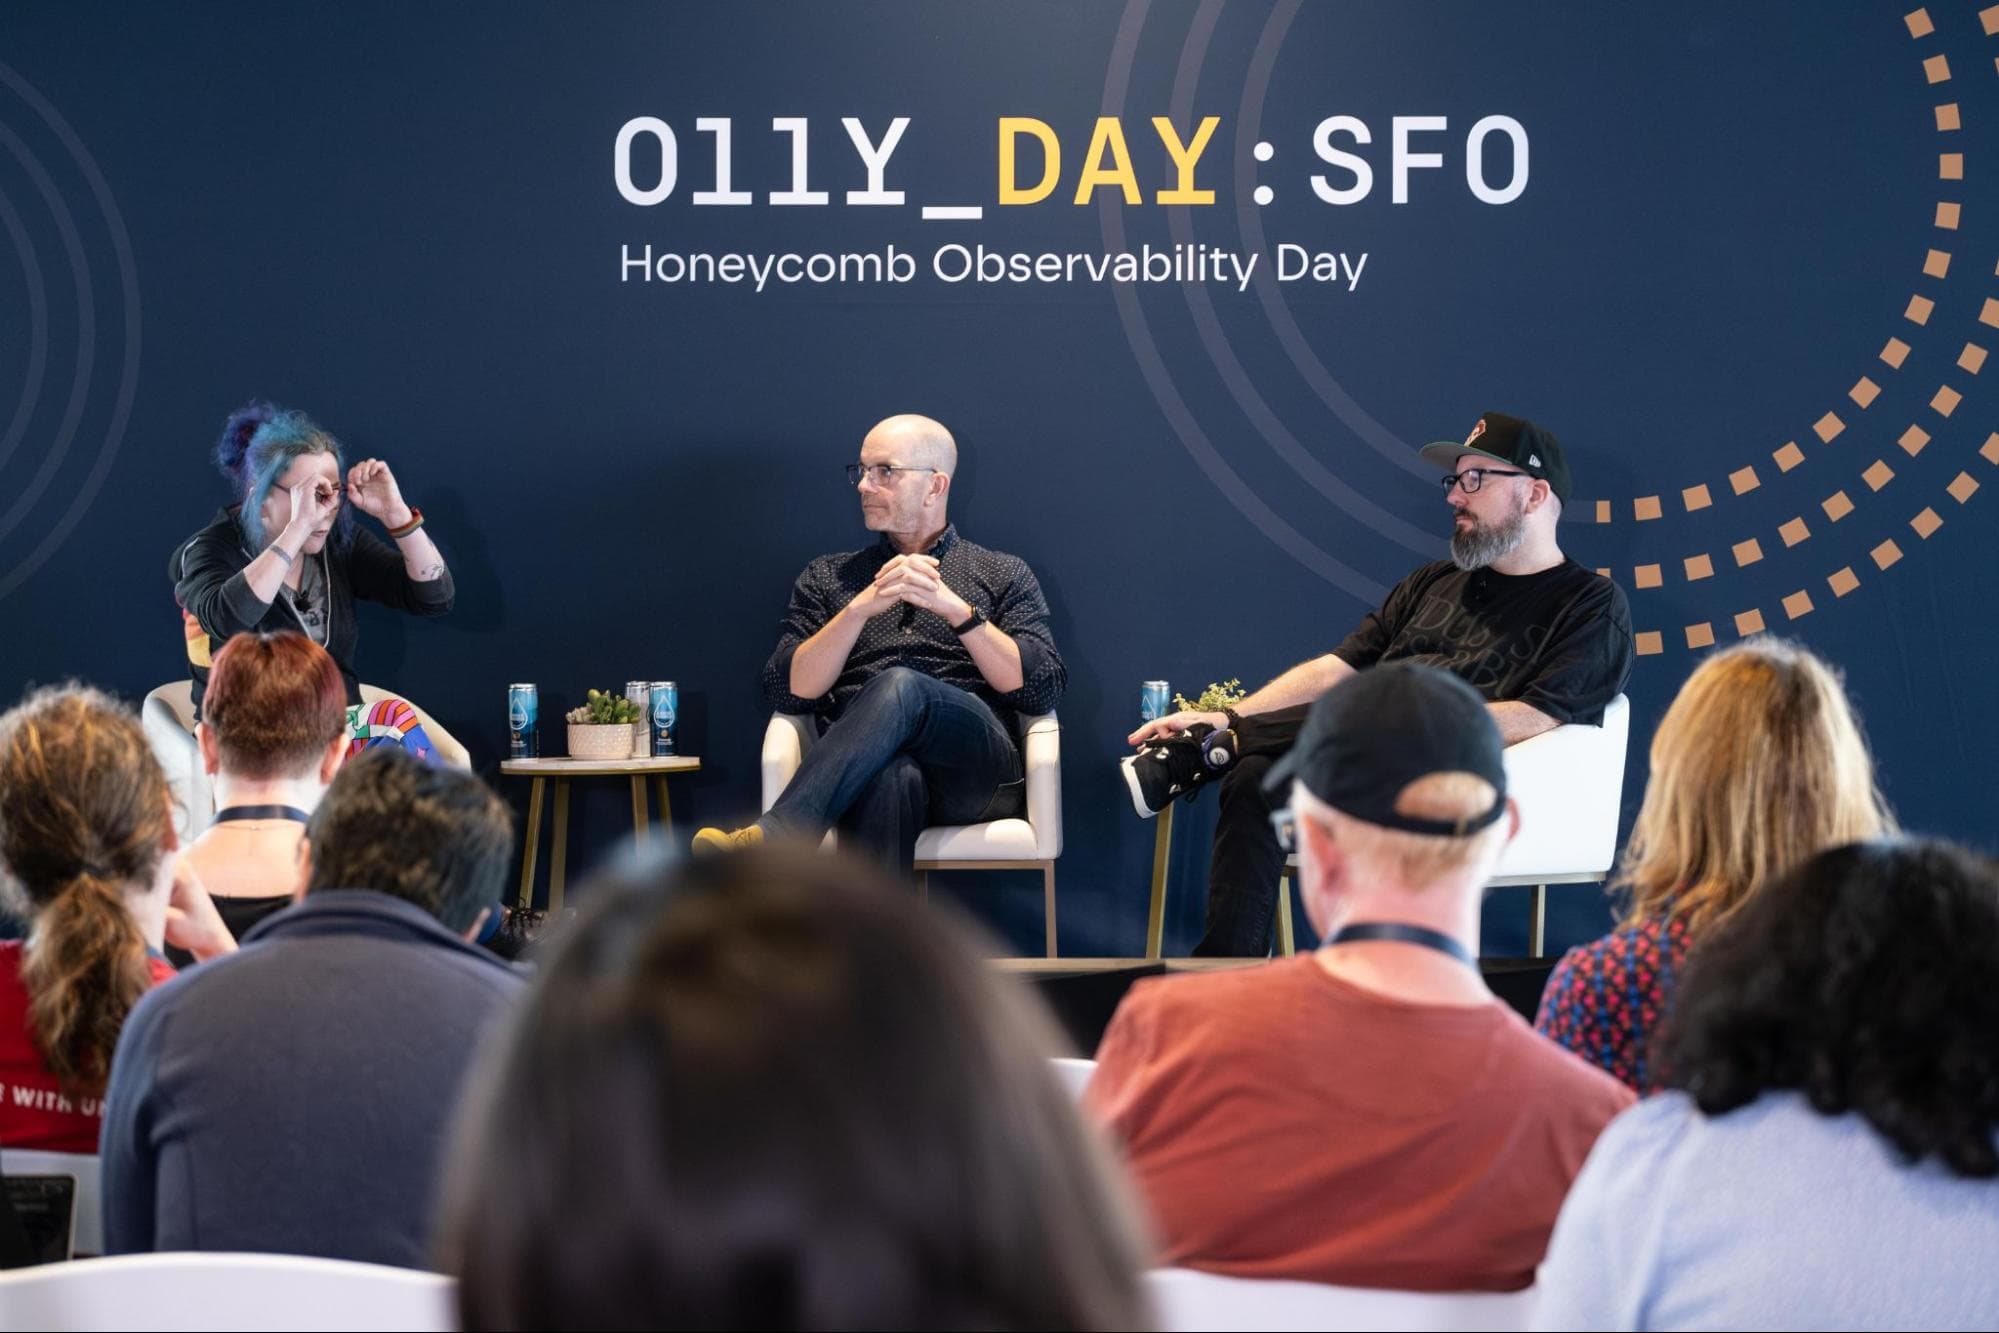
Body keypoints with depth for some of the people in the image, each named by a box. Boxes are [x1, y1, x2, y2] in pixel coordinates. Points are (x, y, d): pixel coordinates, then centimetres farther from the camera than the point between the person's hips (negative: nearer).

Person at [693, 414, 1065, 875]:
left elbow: (1042, 690, 5)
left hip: (977, 766, 0)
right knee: (892, 777, -41)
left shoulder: (1003, 574, 21)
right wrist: (861, 608, -2)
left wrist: (956, 609, -5)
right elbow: (786, 693, 11)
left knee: (899, 686, -36)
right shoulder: (826, 577, 26)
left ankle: (769, 840, -46)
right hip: (862, 768, 0)